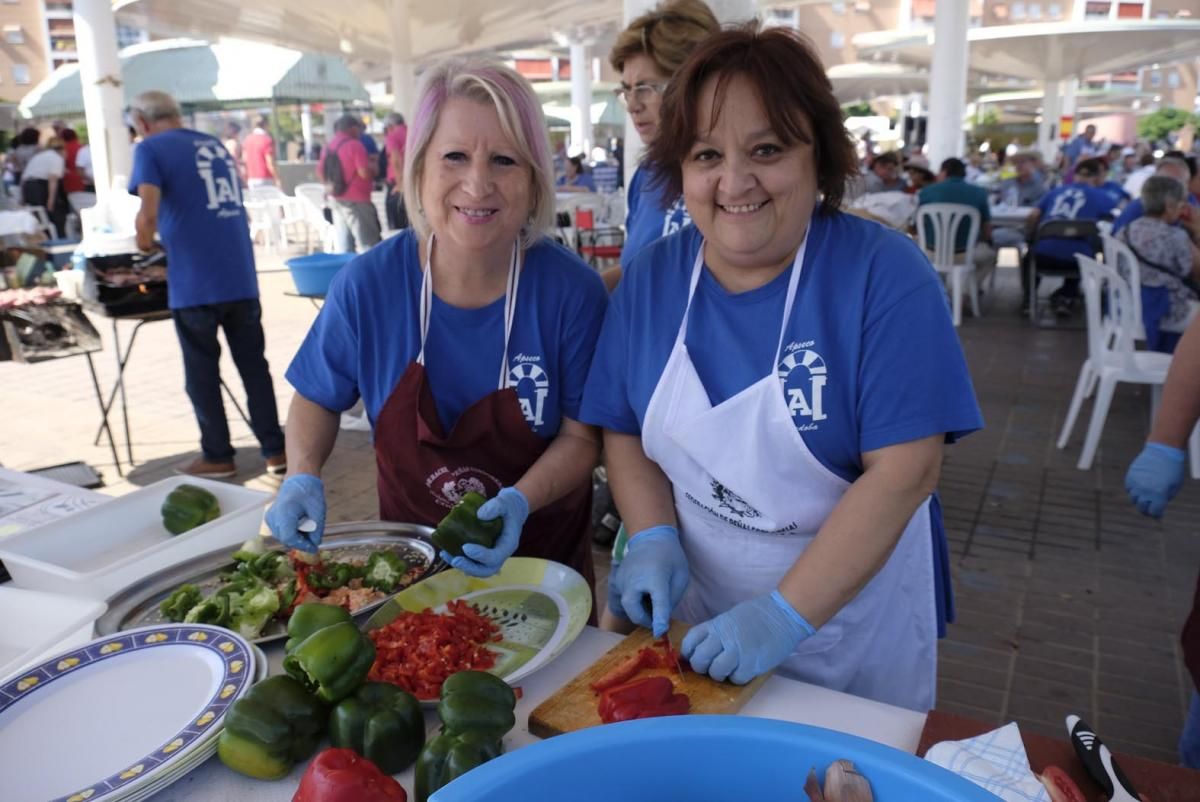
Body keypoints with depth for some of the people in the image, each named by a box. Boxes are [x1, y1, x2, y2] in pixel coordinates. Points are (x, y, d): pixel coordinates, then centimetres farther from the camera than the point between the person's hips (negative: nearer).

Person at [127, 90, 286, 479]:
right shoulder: (216, 145, 16)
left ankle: (217, 457, 16)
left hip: (195, 283, -5)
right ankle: (275, 450, 13)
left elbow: (148, 215, -16)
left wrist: (145, 243, 5)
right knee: (254, 366, 11)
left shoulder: (150, 149, -2)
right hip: (241, 276, 5)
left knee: (202, 373, 8)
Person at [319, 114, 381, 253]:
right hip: (356, 200, -8)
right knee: (368, 244, -5)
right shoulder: (354, 144, -12)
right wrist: (372, 164, 1)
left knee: (343, 247, 10)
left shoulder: (329, 147, 11)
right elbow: (365, 173, -19)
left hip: (337, 200, 8)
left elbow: (320, 170, 17)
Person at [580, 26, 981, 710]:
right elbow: (626, 431, 2)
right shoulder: (651, 278, -5)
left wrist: (785, 617, -26)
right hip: (695, 617, 3)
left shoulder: (885, 275, -18)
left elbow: (905, 470, -23)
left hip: (854, 626, -3)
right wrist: (654, 538, -15)